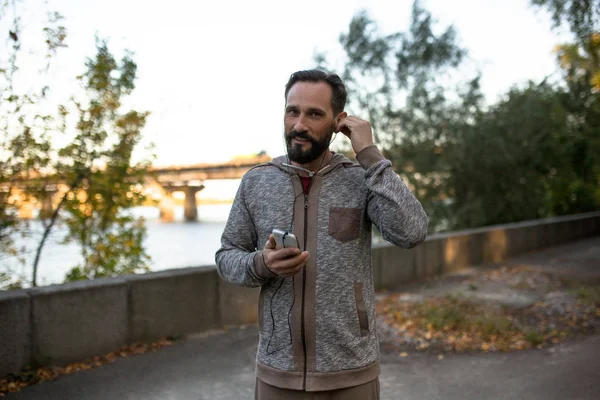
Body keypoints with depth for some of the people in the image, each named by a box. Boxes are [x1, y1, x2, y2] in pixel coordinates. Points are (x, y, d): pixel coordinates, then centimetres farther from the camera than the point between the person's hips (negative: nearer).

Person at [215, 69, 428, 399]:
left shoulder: (363, 180, -6)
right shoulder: (256, 181, -2)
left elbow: (410, 233, -23)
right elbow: (227, 259, 3)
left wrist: (369, 154, -20)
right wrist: (262, 264, -20)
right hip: (278, 372, 1)